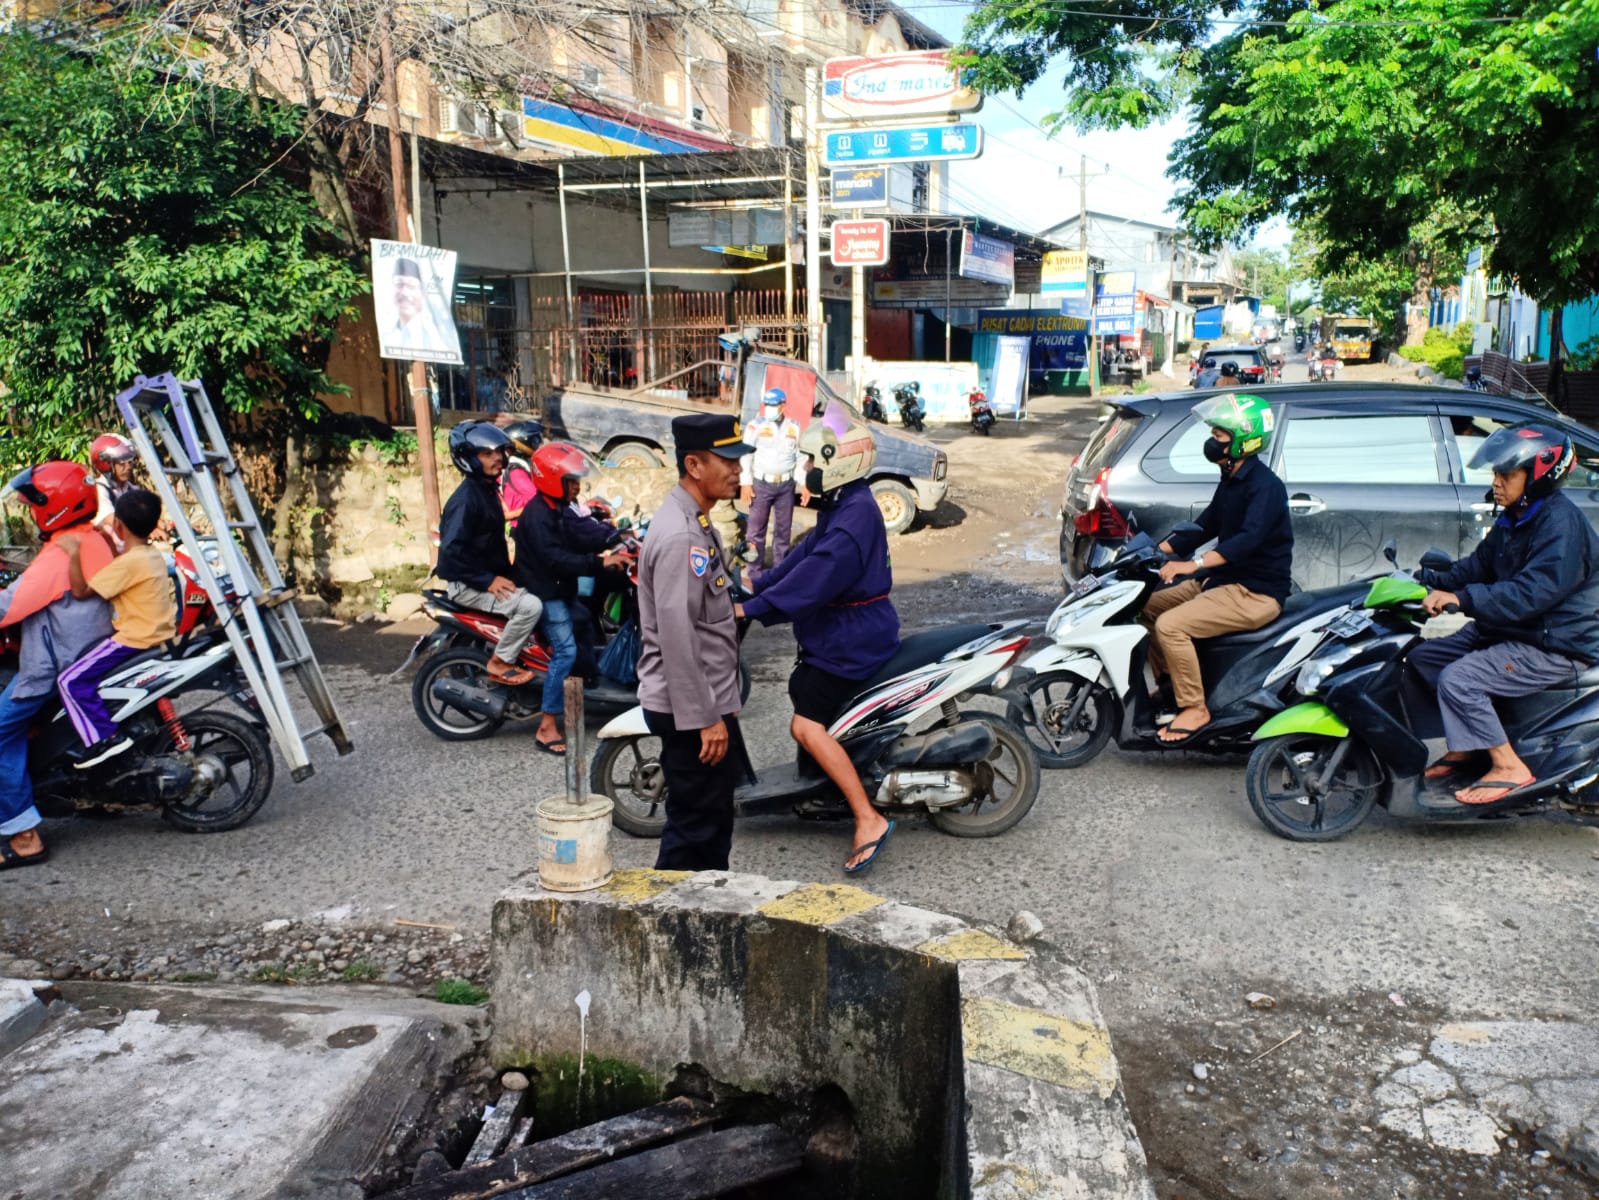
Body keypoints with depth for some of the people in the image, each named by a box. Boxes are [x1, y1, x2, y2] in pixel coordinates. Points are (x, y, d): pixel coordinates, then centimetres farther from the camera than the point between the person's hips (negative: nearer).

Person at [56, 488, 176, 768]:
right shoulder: (154, 555, 8)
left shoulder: (129, 562, -20)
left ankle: (104, 737, -15)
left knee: (72, 681, -10)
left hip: (137, 639, -10)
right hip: (161, 632, 10)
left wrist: (74, 554, -13)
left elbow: (81, 591, -18)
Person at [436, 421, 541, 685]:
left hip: (490, 576, 10)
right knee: (530, 606, -25)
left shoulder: (488, 489, 11)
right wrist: (488, 580, -26)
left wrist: (507, 572, 9)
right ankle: (500, 662, -10)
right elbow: (452, 549, -28)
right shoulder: (466, 498, -20)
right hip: (467, 584, -10)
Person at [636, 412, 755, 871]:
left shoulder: (694, 523, 11)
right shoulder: (679, 536, -22)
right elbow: (676, 638, -26)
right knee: (694, 826, 1)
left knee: (714, 816, 21)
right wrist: (703, 718, -23)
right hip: (690, 711, -10)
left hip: (708, 702, 10)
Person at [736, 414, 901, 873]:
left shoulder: (857, 514, -22)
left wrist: (753, 608, -30)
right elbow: (803, 556, 16)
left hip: (852, 639, -11)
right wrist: (756, 586, 9)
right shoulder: (841, 507, 13)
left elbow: (817, 575, -30)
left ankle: (868, 819, -16)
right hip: (841, 631, 11)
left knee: (807, 725, -16)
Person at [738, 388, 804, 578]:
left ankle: (780, 570, 21)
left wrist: (804, 482, 2)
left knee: (783, 529, 10)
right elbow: (746, 455, -4)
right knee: (757, 529, 1)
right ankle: (755, 572, 7)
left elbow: (800, 456, 8)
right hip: (761, 483, -3)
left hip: (786, 485, 3)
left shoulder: (794, 427, 5)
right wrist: (745, 483, -10)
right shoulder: (756, 425, -4)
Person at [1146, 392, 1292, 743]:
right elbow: (1204, 527, 20)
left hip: (1256, 593, -10)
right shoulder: (1231, 480, 13)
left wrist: (1192, 564, -42)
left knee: (1170, 625, -25)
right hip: (1223, 581, 10)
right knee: (1146, 606, 10)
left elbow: (1249, 537, -34)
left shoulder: (1265, 486, -19)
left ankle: (1194, 708, -13)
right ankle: (1157, 685, 21)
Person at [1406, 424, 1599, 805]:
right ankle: (1465, 748, 15)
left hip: (1554, 647, -10)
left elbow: (1531, 593, -32)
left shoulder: (1561, 524, -22)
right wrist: (1432, 581, -2)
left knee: (1457, 680, -25)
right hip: (1507, 630, 10)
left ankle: (1509, 768, -11)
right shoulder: (1514, 519, 10)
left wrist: (1462, 599, -38)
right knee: (1422, 660, 6)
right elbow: (1478, 566, 14)